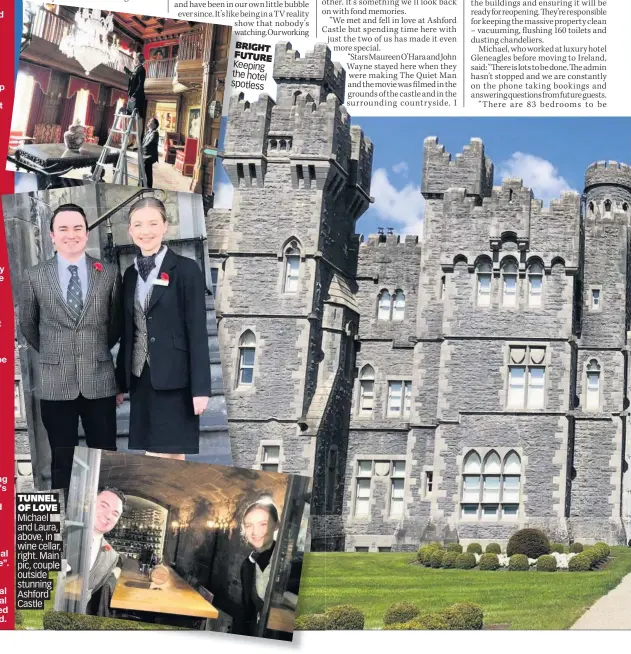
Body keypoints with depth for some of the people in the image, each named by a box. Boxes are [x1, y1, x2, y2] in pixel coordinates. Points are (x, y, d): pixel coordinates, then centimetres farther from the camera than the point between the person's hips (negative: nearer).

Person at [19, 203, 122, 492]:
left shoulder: (109, 273, 2)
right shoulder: (35, 276, 1)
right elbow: (27, 325, 13)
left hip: (99, 381, 1)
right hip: (56, 383, 0)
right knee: (61, 460, 8)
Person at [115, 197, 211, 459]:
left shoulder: (186, 270, -6)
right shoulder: (130, 274, 12)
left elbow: (197, 331, -9)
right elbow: (128, 332, 15)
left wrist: (200, 387, -14)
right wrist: (121, 380, 13)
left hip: (174, 380, -5)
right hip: (140, 378, 5)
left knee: (171, 457, -2)